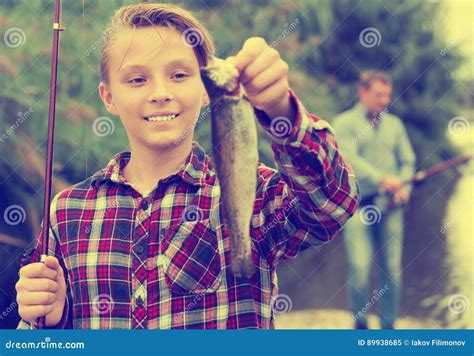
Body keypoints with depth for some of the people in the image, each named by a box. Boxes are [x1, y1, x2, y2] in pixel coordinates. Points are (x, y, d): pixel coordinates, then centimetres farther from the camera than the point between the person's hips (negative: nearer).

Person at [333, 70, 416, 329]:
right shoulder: (345, 123, 2)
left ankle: (388, 324, 13)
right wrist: (381, 179, -25)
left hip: (390, 205, 4)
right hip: (359, 205, -4)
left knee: (392, 267, 2)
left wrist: (404, 187, -5)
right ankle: (360, 322, 6)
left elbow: (407, 160, 15)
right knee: (360, 266, -11)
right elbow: (349, 159, -12)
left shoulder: (394, 124, 16)